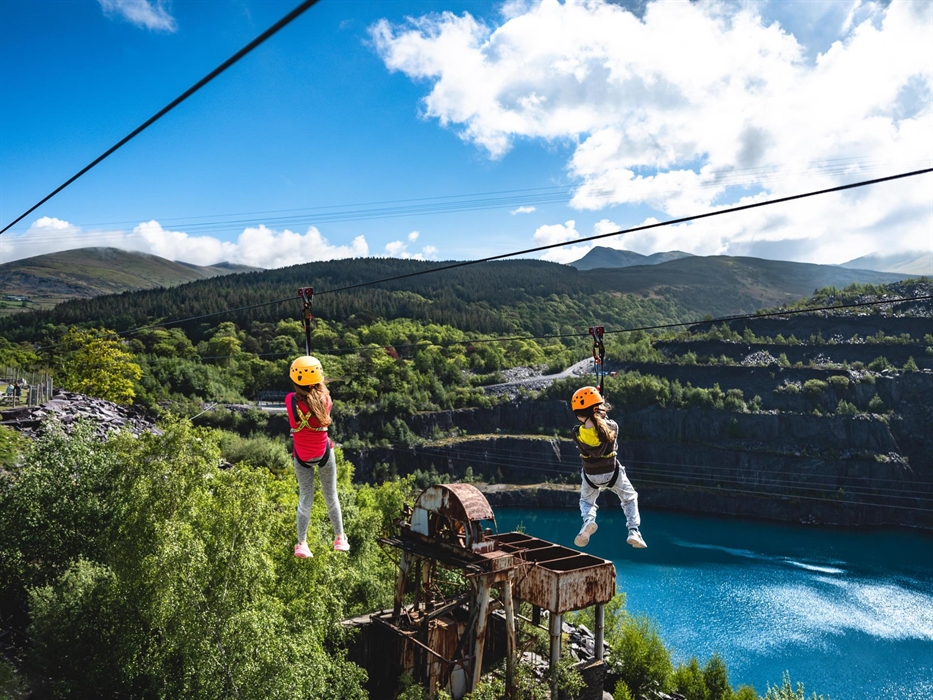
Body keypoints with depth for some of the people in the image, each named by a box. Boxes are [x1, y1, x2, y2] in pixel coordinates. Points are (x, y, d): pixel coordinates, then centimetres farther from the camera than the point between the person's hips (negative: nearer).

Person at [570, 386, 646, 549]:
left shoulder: (577, 434, -24)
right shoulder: (612, 427, -23)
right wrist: (603, 415, 15)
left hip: (591, 476, 0)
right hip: (613, 473, 0)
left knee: (586, 501, 27)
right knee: (629, 498, 26)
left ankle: (588, 520, -4)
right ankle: (633, 531, 10)